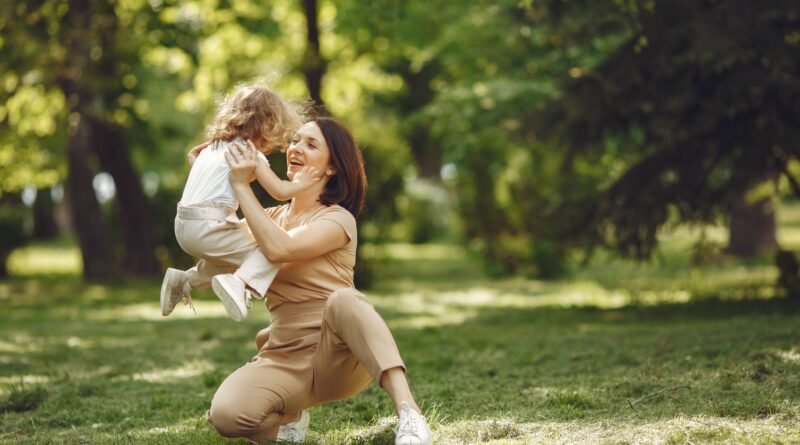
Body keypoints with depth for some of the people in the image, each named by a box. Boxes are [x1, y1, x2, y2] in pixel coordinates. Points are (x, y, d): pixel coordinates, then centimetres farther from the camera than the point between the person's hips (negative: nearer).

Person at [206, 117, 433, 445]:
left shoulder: (338, 220, -4)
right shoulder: (270, 217, 16)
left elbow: (279, 249, -22)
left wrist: (242, 185, -15)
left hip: (340, 354, -4)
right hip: (284, 357, 5)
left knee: (343, 298, -39)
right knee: (226, 415, -28)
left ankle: (409, 416, -45)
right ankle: (290, 418, 8)